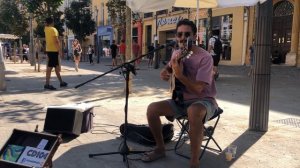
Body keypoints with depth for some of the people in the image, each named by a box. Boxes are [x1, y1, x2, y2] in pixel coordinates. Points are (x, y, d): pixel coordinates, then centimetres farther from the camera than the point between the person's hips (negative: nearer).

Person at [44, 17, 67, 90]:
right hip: (53, 50, -9)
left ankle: (61, 82, 21)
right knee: (50, 67, -9)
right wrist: (59, 51, -17)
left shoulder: (46, 29, 10)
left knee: (56, 66, 14)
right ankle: (47, 84, -10)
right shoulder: (53, 29, -12)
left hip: (49, 50, 9)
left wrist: (47, 22, 23)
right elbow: (56, 41, -18)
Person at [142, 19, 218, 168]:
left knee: (194, 112, -42)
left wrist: (179, 74, -37)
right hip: (181, 100, 7)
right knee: (152, 108, -11)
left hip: (203, 100, -6)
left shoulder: (205, 58, -19)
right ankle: (160, 148, 9)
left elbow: (198, 89, -27)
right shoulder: (177, 54, 3)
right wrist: (165, 72, -1)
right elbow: (167, 70, 24)